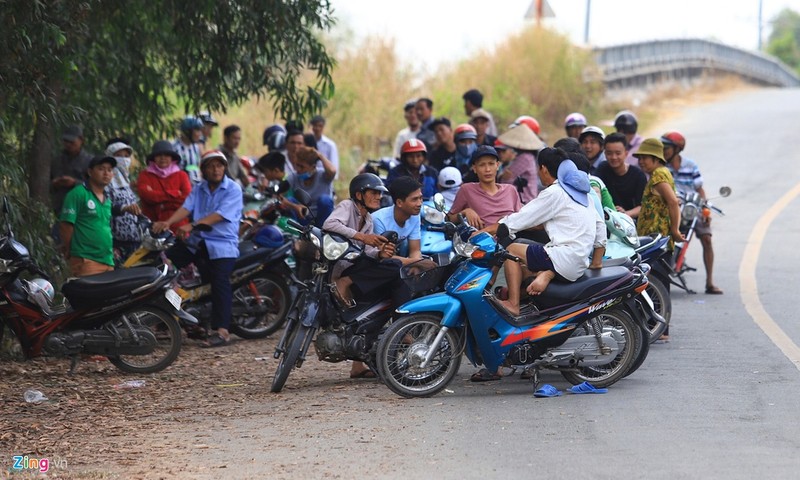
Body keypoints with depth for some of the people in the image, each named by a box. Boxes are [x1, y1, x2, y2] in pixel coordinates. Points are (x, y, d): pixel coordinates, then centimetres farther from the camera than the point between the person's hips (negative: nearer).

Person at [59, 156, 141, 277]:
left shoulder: (107, 197, 20)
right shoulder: (78, 193, -6)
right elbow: (66, 224, -10)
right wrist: (68, 250, -5)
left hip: (108, 261, 8)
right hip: (86, 261, -8)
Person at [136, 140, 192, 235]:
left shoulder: (181, 175, 12)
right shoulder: (145, 175, 10)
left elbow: (187, 197, -2)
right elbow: (147, 195, -7)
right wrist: (175, 194, -4)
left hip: (178, 226, 1)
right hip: (154, 227, -1)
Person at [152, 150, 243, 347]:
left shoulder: (233, 189, -3)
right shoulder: (199, 189, 16)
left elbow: (219, 215, -16)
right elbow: (186, 207, 0)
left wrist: (192, 226, -28)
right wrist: (168, 222, -21)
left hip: (222, 244, -6)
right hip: (197, 241, 6)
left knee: (220, 284, -20)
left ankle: (222, 331, -25)